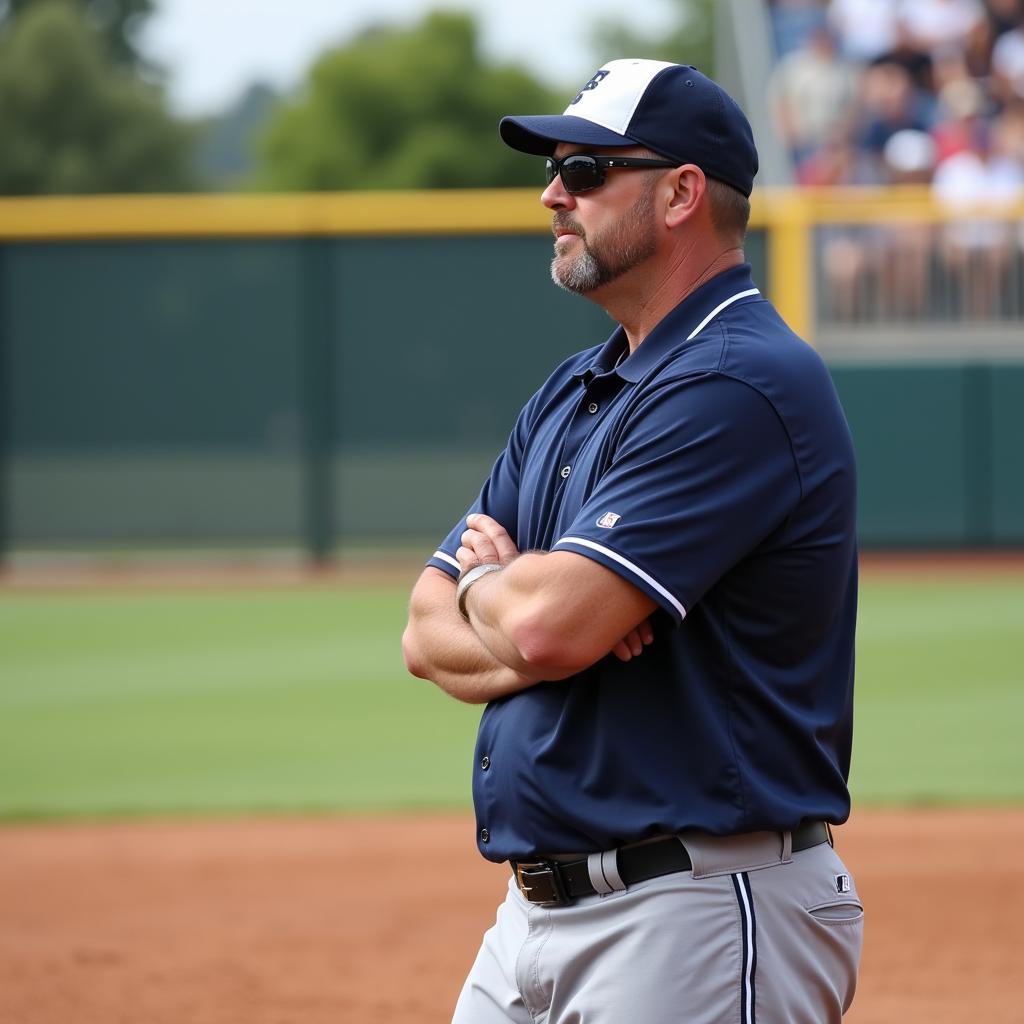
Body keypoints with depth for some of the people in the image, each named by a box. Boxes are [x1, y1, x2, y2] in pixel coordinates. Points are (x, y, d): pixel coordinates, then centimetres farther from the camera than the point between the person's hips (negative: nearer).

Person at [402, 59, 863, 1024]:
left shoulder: (742, 385, -14)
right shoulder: (572, 393, 17)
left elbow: (549, 625, -22)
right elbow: (430, 635, 13)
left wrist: (485, 582, 1)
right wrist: (529, 622, -10)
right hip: (535, 910, 9)